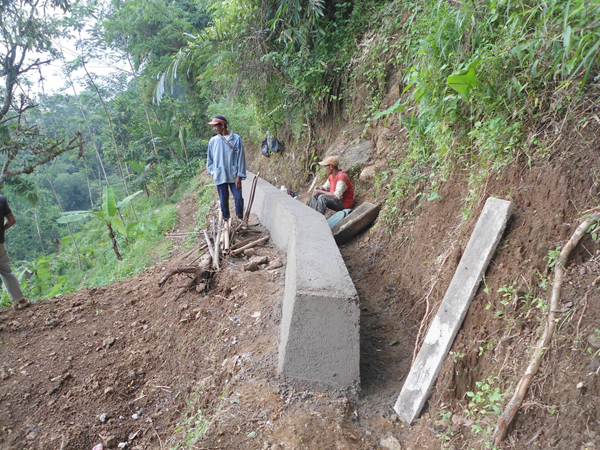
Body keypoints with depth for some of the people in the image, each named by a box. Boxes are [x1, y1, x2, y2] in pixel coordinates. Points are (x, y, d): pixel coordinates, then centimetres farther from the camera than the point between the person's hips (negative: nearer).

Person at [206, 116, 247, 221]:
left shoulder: (236, 139, -5)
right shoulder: (213, 141, 2)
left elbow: (240, 158, -5)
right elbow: (210, 158, 13)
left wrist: (239, 176, -9)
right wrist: (212, 172, 7)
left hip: (234, 176, -2)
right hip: (220, 176, 2)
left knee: (238, 198, -3)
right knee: (223, 200, 7)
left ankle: (240, 220, 12)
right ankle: (226, 220, 19)